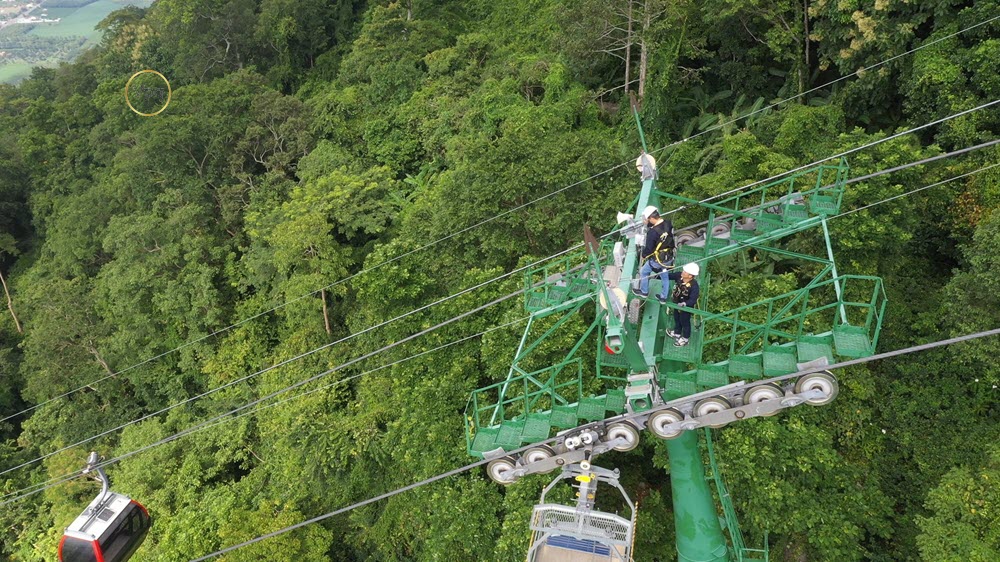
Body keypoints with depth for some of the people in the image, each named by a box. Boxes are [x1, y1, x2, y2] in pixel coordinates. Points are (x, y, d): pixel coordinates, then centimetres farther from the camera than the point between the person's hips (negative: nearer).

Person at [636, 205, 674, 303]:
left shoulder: (652, 232, -33)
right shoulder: (668, 224, -13)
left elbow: (648, 248, -22)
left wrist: (644, 255, 2)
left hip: (657, 260, -6)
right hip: (669, 258, 6)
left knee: (643, 272, 22)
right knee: (665, 277, 25)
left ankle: (644, 292, 40)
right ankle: (663, 297, 41)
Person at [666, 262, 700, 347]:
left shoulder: (694, 286, -40)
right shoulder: (680, 276, -24)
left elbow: (693, 300, -36)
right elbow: (669, 275, -10)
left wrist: (685, 303, -52)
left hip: (686, 308, -6)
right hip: (677, 304, 6)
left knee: (685, 322, 20)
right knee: (676, 319, 31)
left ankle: (685, 339, 47)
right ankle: (677, 333, 60)